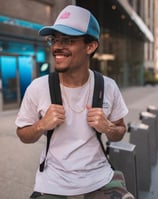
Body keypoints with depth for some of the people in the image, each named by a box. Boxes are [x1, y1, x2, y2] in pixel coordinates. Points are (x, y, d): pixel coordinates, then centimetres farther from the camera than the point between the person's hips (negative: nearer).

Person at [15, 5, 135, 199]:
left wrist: (108, 128, -17)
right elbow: (23, 135, 1)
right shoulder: (38, 88, -13)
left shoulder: (108, 87, -9)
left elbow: (120, 133, 5)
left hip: (101, 180, 1)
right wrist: (42, 125, -20)